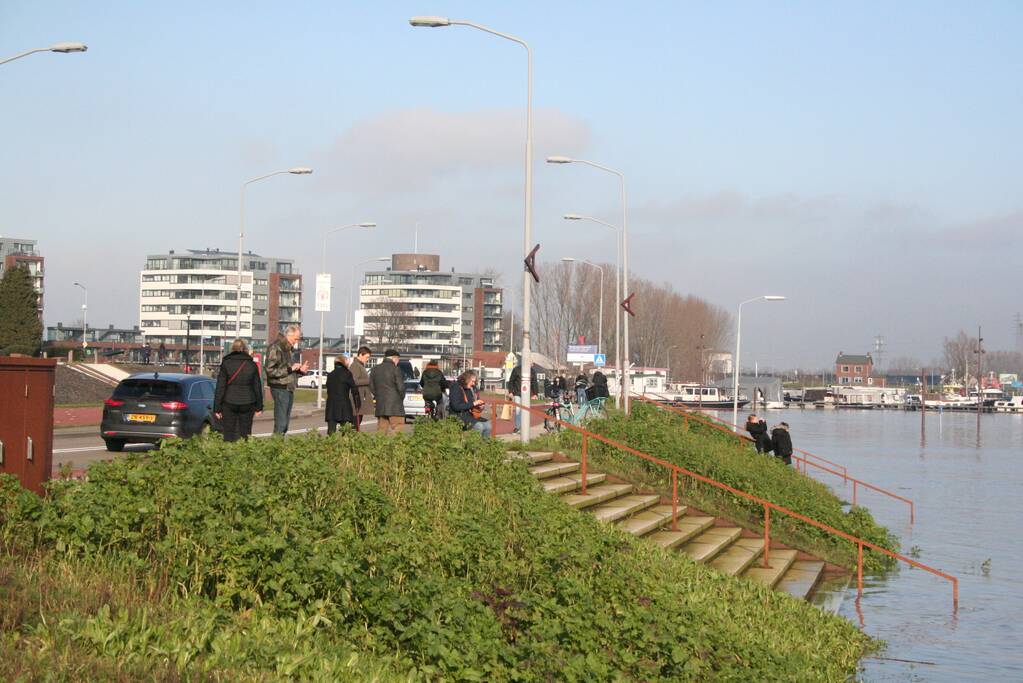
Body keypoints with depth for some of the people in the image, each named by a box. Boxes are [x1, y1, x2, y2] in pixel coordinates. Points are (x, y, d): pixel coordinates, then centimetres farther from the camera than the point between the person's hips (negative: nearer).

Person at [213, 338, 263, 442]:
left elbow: (220, 387, -3)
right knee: (245, 433, 6)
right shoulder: (252, 365, 4)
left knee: (229, 433, 2)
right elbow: (257, 387, 9)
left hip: (229, 403, -2)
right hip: (247, 404, 2)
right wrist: (259, 407, 16)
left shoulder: (226, 364, -2)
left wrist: (217, 408, 0)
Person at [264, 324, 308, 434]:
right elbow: (270, 370, -19)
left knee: (285, 423, 10)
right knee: (280, 424, -11)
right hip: (280, 388, -9)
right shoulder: (276, 348, -11)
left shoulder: (290, 349, 19)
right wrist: (290, 368, -20)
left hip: (290, 389, 9)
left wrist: (300, 370, 9)